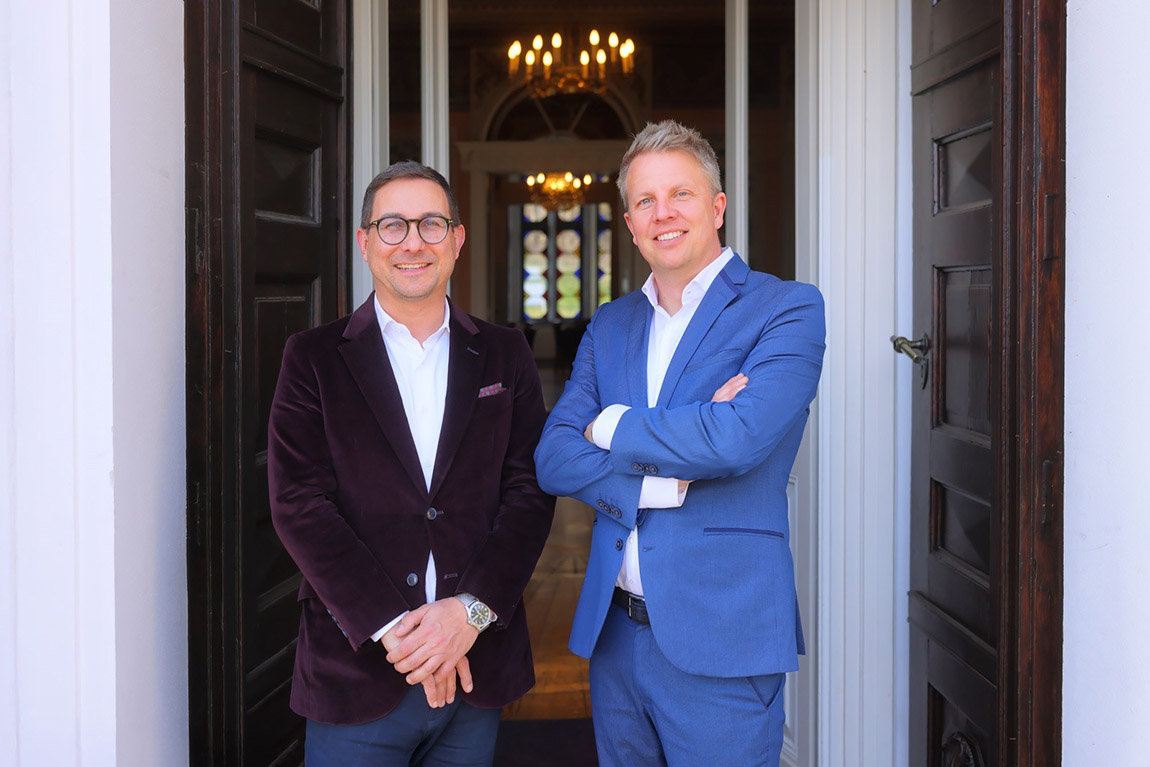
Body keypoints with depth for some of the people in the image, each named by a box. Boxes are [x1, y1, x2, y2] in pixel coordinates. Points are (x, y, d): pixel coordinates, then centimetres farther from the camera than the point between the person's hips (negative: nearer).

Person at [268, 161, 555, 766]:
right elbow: (300, 505, -7)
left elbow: (529, 492, 1)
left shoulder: (505, 356, 8)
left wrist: (471, 609, -13)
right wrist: (392, 627, -14)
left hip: (477, 668, 2)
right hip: (356, 670, -1)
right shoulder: (313, 358, 2)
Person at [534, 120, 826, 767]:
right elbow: (552, 459, 1)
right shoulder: (610, 325, 11)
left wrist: (613, 426, -7)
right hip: (614, 634, 6)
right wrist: (666, 481, -15)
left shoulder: (789, 309, -6)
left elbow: (739, 438, -22)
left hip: (719, 640, -5)